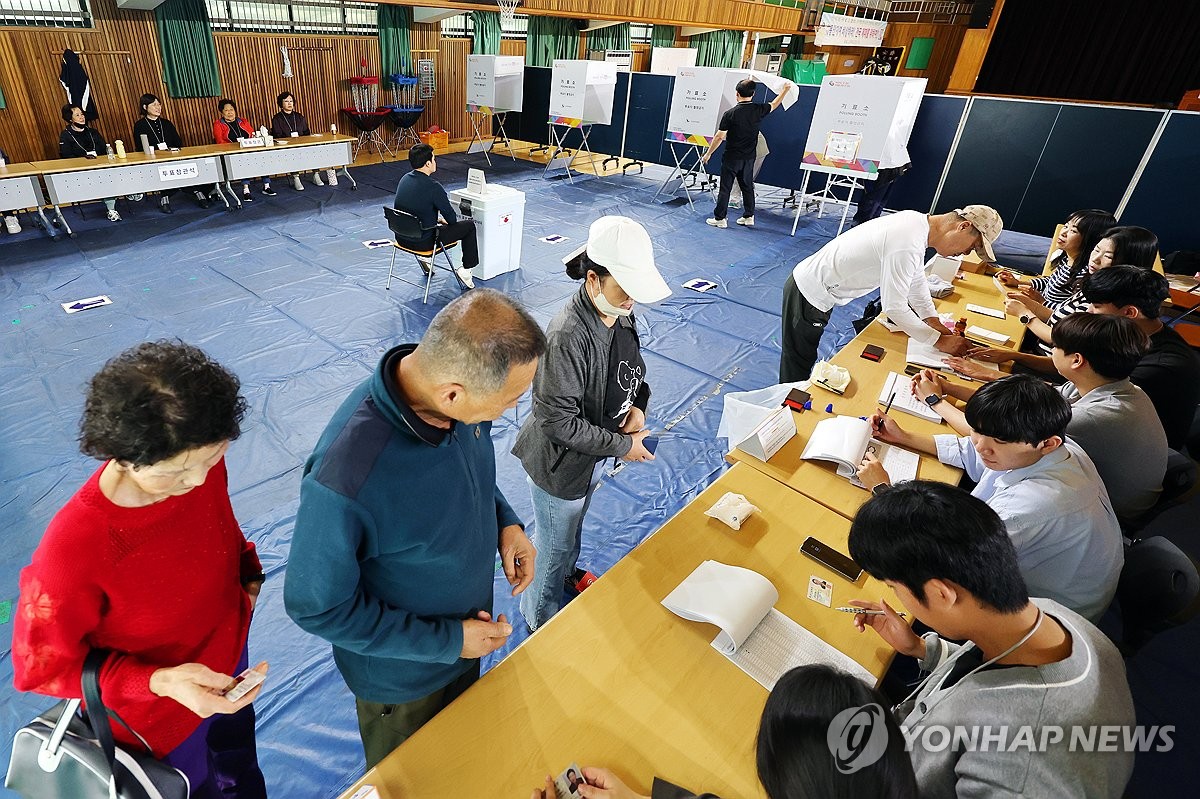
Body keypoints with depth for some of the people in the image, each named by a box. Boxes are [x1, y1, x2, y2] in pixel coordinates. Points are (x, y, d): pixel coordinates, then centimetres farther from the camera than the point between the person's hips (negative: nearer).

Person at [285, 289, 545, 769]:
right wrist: (445, 640, -22)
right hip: (402, 676, -5)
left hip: (469, 625, 5)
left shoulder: (459, 397, -23)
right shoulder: (345, 478, -42)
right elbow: (317, 607, -25)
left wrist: (505, 521, -15)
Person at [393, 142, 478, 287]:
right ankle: (466, 269, 9)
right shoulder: (432, 187, -22)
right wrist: (445, 222, 12)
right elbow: (451, 218, -11)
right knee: (469, 225, 8)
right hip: (424, 240, -8)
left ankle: (423, 259, 29)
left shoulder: (404, 179, 1)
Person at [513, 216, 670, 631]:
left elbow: (631, 367, 8)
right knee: (554, 546, 18)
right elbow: (558, 421, -30)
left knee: (571, 529, 34)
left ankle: (566, 574, 64)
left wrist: (637, 405, -11)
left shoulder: (622, 313, -10)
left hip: (593, 456, 7)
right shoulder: (568, 336, -36)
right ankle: (541, 620, 47)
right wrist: (622, 445, -23)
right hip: (559, 464, -7)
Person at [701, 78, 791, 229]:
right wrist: (785, 90, 35)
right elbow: (774, 105, 18)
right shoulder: (758, 109, -2)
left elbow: (719, 137, -12)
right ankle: (749, 216, 21)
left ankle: (720, 218, 6)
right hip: (748, 158, 4)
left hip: (731, 158, -4)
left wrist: (708, 154, -1)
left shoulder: (730, 114, -14)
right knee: (747, 187, 15)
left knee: (725, 188, 2)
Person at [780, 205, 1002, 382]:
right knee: (798, 364, 5)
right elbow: (894, 307, -25)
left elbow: (917, 281, 14)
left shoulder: (916, 220, 2)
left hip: (811, 283, 9)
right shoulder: (907, 245, -29)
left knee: (805, 356, 21)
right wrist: (940, 341, -15)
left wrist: (937, 325, 8)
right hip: (808, 293, -9)